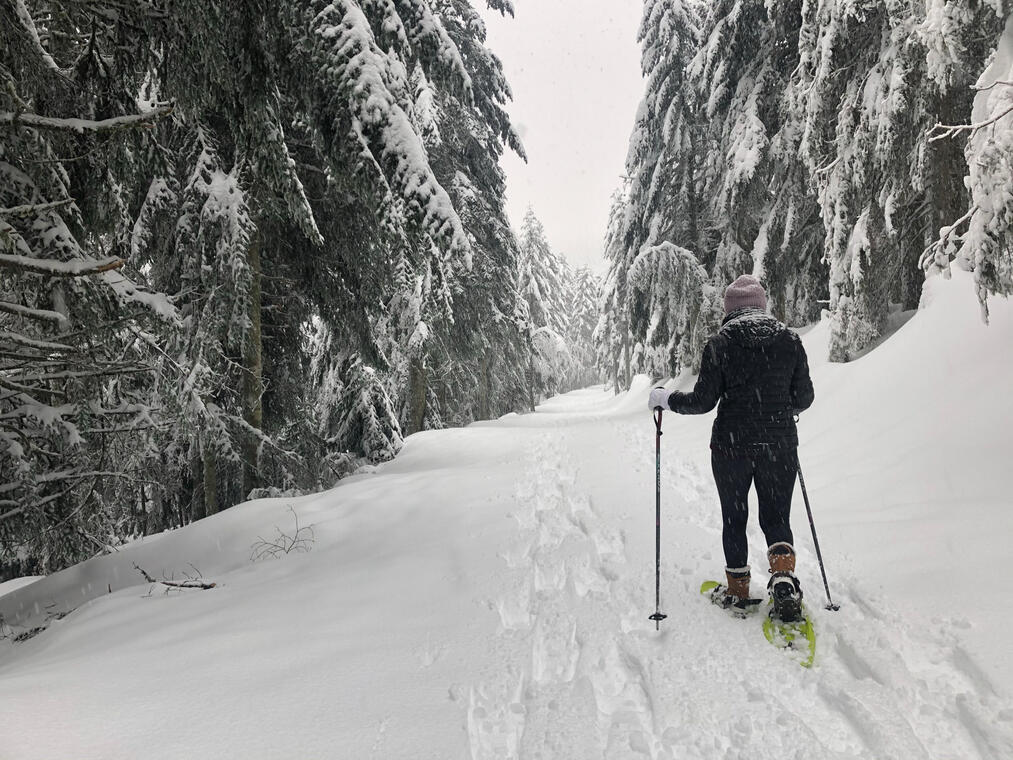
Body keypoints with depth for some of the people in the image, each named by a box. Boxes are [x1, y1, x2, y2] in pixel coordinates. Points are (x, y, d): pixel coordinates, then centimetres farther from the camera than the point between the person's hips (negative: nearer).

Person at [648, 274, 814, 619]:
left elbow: (703, 400, -8)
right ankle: (783, 575, -8)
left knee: (734, 517, 14)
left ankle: (738, 590, 22)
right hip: (780, 445, 2)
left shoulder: (720, 343, -6)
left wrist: (665, 398, 8)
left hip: (731, 445, -1)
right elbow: (803, 398, 5)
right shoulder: (789, 340, 1)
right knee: (776, 517, 14)